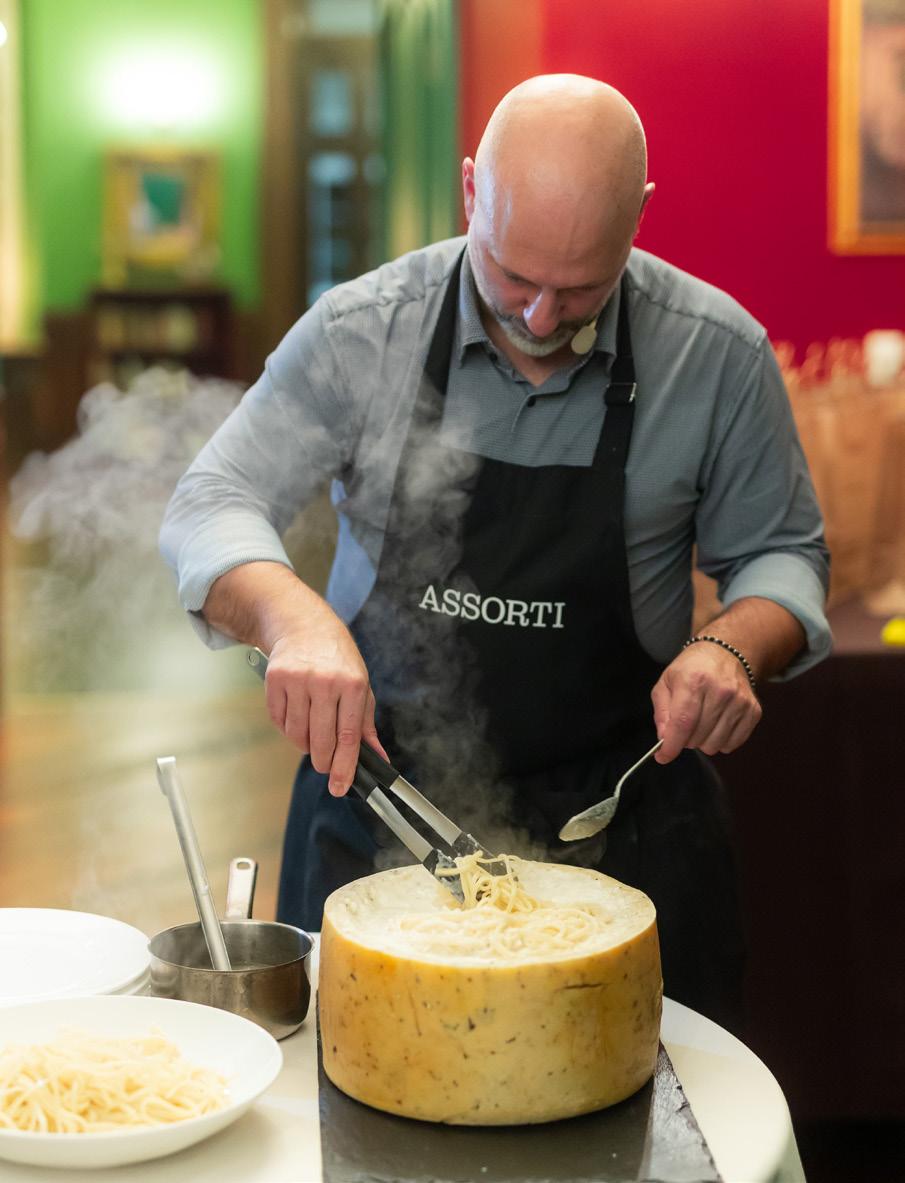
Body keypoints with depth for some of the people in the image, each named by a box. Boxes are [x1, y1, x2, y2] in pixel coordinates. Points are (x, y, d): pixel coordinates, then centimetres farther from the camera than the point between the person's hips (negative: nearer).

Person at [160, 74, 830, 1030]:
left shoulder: (719, 353, -9)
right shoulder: (359, 330, -10)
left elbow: (781, 551, 3)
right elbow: (213, 507, -9)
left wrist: (733, 647, -20)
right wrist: (294, 617, -30)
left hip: (616, 812, 0)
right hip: (376, 788, 1)